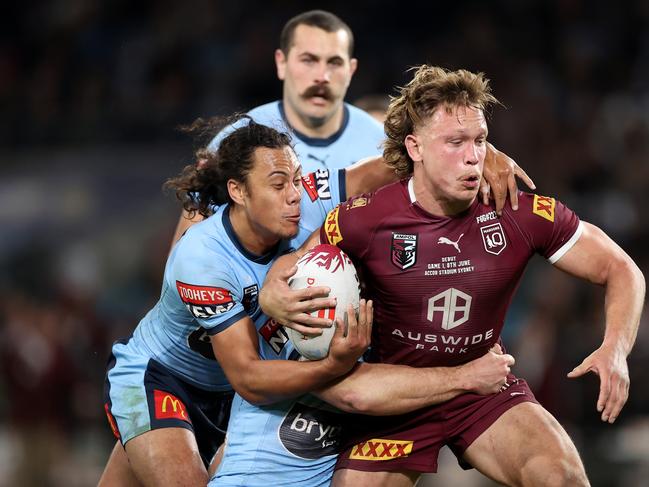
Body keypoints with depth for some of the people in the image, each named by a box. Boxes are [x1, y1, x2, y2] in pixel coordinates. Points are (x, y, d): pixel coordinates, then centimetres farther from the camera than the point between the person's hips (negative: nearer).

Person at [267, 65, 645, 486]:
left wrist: (615, 350, -22)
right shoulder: (366, 219, -15)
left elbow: (620, 269, -4)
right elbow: (288, 269, 1)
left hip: (487, 389, 0)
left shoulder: (522, 214, -13)